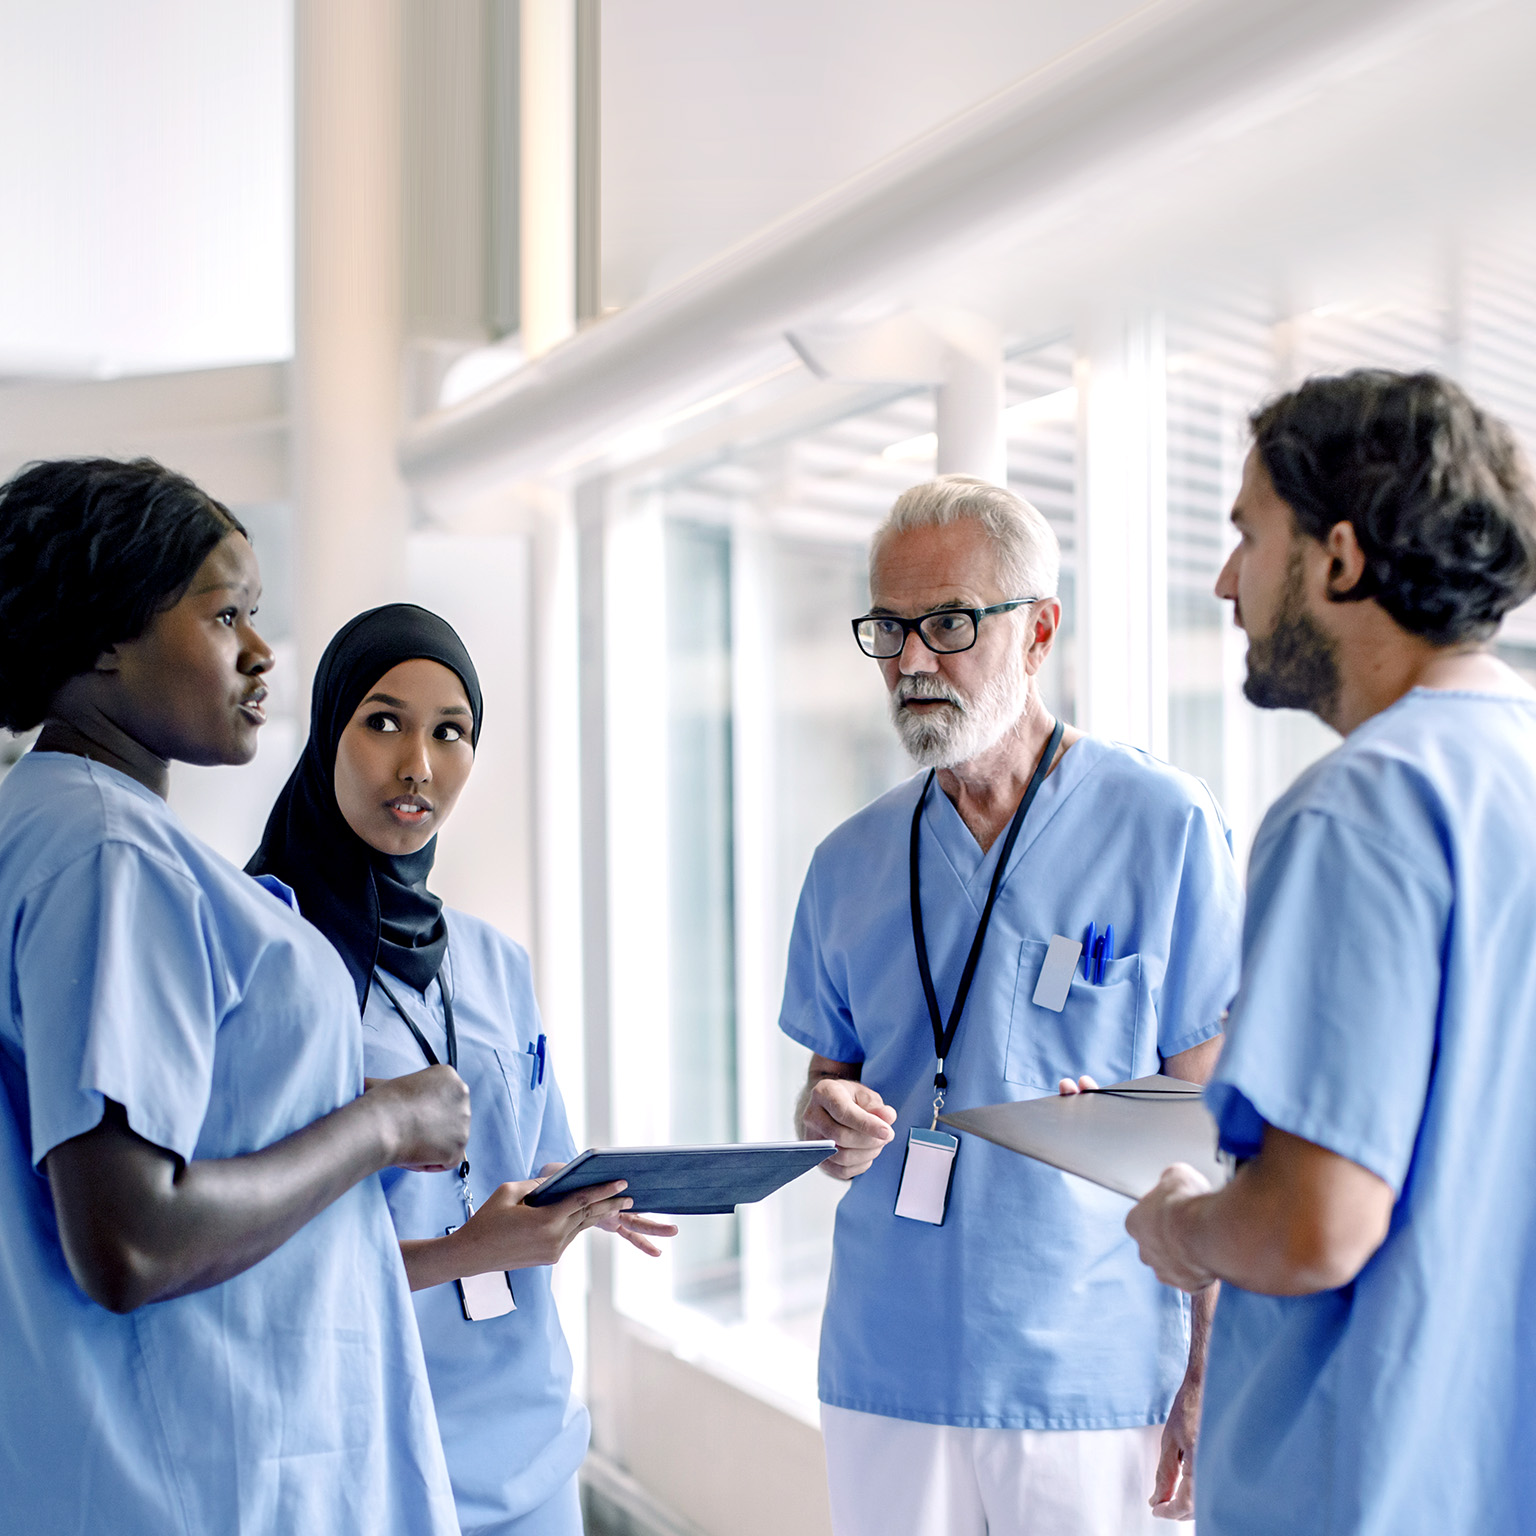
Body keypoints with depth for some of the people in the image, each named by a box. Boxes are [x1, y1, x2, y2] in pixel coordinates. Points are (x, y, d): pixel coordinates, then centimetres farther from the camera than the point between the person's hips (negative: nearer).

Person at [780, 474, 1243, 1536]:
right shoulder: (849, 863, 5)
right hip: (886, 1370, 4)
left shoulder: (1165, 827, -8)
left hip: (1091, 1376, -3)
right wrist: (827, 1125, -10)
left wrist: (1213, 1373, -8)